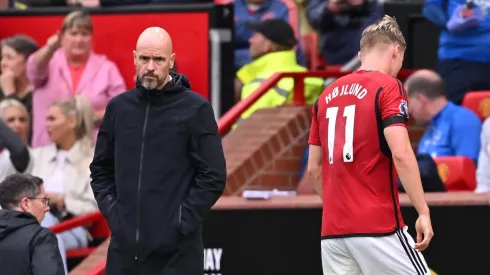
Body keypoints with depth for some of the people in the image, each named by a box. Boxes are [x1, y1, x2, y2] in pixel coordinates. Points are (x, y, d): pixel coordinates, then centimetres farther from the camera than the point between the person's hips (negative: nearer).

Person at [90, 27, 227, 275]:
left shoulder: (195, 109, -4)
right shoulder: (119, 107, 9)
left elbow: (213, 176, -6)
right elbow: (101, 168, 17)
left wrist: (182, 221, -11)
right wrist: (111, 211, 4)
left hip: (176, 250, -4)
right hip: (124, 245, 4)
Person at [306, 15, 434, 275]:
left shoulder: (327, 96, 15)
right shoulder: (387, 87, -4)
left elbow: (313, 169, 17)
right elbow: (400, 155, -16)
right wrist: (423, 212, -14)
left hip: (332, 230, 6)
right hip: (377, 227, -6)